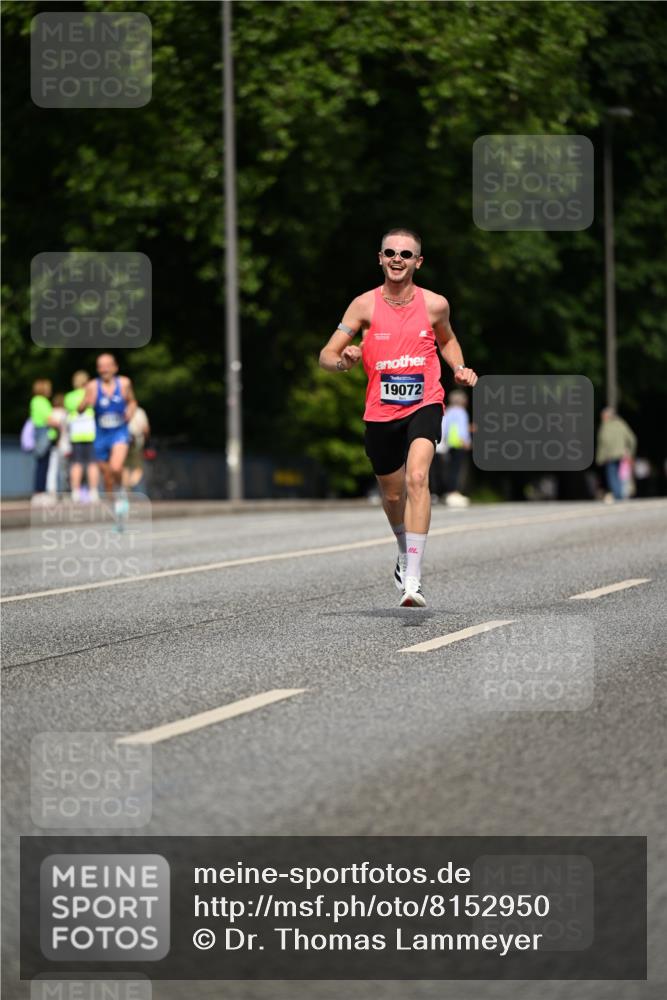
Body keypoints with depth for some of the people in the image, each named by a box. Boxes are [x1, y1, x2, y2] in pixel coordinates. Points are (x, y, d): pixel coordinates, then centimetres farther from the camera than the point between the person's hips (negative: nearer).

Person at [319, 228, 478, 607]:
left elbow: (447, 340, 21)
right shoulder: (365, 305, -4)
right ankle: (405, 553, 49)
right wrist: (343, 360, -26)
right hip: (380, 412, 2)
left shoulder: (435, 304, -1)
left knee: (417, 478, -26)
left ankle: (413, 579, -29)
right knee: (392, 494, 16)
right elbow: (326, 355, -4)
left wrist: (460, 368, 3)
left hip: (424, 405, -2)